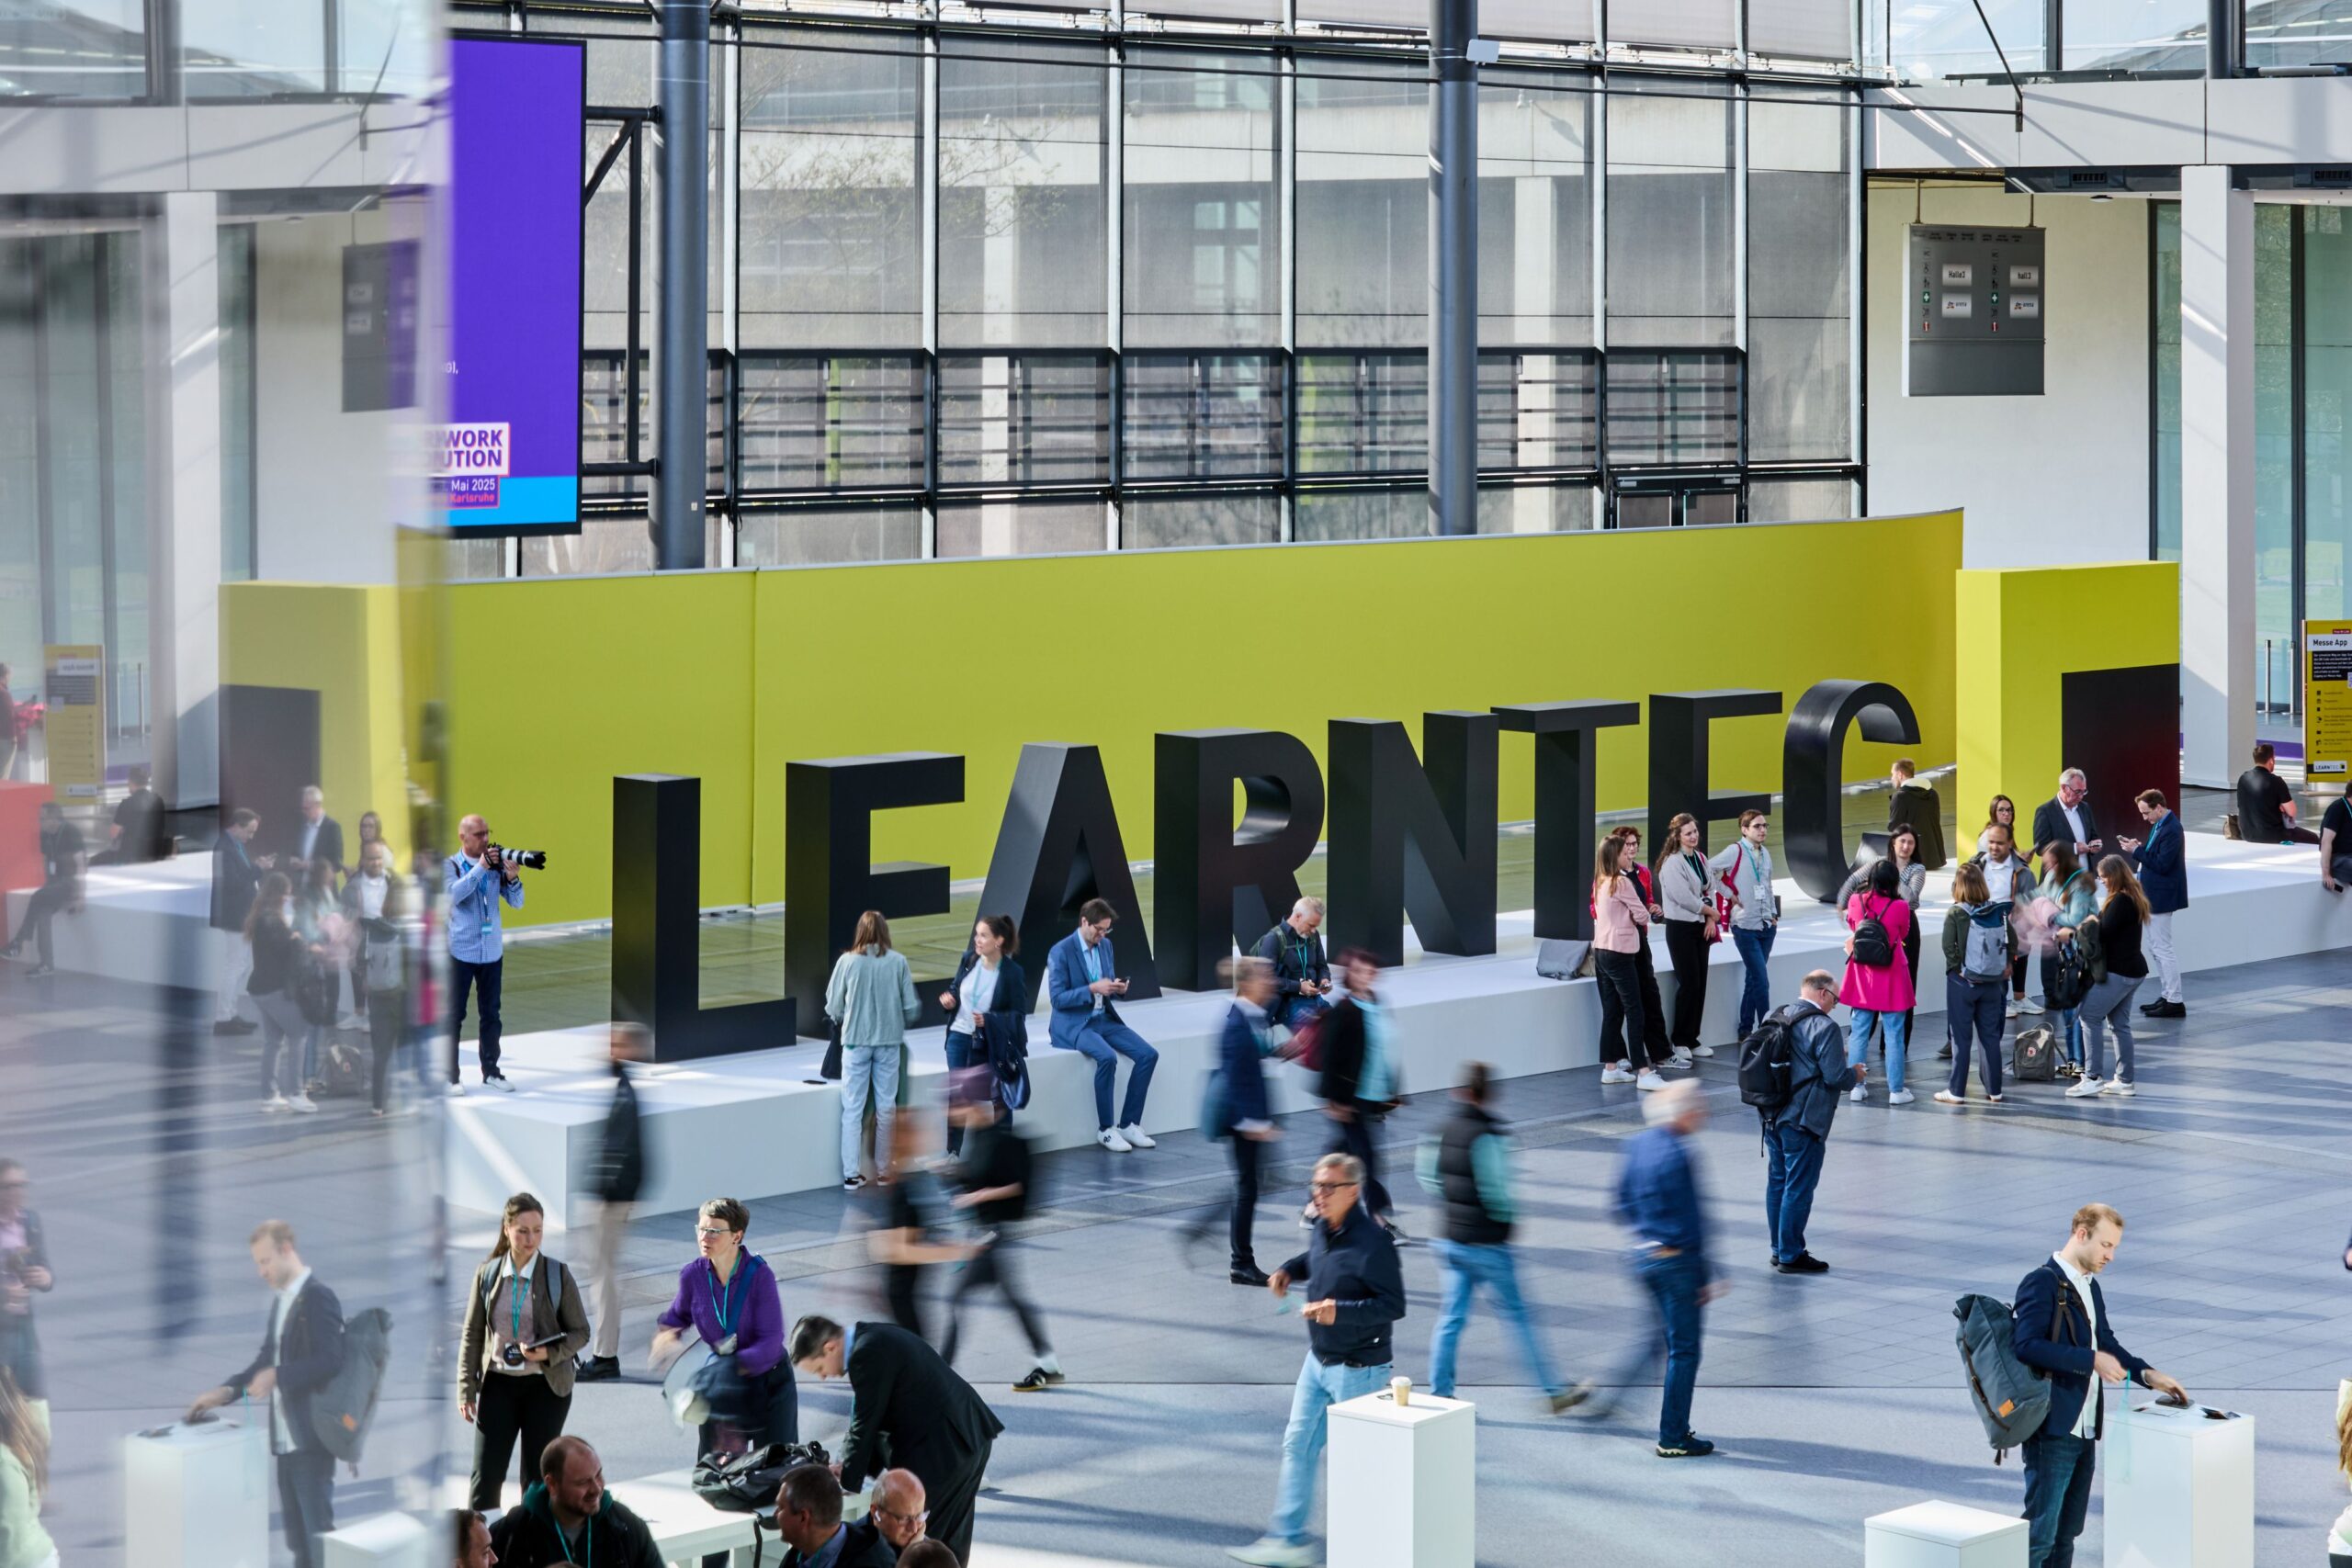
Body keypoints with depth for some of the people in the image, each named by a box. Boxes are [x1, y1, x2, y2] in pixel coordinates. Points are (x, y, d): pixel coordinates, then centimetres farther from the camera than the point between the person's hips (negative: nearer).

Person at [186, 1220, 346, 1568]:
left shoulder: (317, 1297, -14)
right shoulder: (281, 1299, 15)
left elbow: (330, 1360, -22)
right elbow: (268, 1357, 21)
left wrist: (277, 1376, -23)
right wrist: (226, 1391, 11)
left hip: (311, 1438, -9)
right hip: (286, 1439, 9)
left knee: (318, 1533, -6)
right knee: (297, 1537, 13)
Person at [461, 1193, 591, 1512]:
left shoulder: (557, 1274, -3)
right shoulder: (487, 1273, 1)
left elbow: (580, 1332, 1)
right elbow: (472, 1335, 5)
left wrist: (549, 1354, -17)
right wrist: (466, 1388, 0)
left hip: (546, 1386, -1)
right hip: (498, 1383, 1)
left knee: (538, 1479, 7)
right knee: (486, 1477, -4)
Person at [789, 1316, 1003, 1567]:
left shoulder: (867, 1354, -19)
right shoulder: (875, 1338, 13)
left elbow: (865, 1423, -15)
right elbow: (871, 1417, 16)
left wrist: (847, 1479, -5)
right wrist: (849, 1465, 8)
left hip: (939, 1450, -10)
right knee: (950, 1543, 17)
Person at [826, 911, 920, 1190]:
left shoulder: (847, 961, -7)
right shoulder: (898, 962, -5)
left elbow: (833, 1008, -2)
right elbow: (911, 1007, 0)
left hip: (856, 1041, -1)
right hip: (889, 1041, 1)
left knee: (852, 1109, 3)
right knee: (886, 1107, 13)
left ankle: (852, 1174, 0)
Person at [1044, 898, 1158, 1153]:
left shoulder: (1105, 945, 8)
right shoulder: (1061, 952, -14)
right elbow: (1057, 999, -16)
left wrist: (1118, 988, -7)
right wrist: (1092, 989, -26)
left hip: (1104, 1019, 7)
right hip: (1074, 1024, -7)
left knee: (1148, 1055, -12)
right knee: (1108, 1057, -34)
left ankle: (1128, 1124, -5)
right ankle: (1105, 1129, -19)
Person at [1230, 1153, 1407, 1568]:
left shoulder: (1372, 1244, -24)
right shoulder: (1321, 1230, 2)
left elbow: (1393, 1305, -25)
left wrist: (1340, 1311, -34)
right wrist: (1289, 1270, 6)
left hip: (1359, 1369, -9)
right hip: (1319, 1360, 9)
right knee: (1298, 1444, 9)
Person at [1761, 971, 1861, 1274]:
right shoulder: (1823, 1027, -17)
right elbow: (1835, 1077, -19)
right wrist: (1856, 1074, 3)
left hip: (1773, 1116, 8)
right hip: (1803, 1121, -8)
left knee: (1777, 1182, 16)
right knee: (1799, 1188, 0)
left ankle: (1779, 1249, 25)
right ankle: (1791, 1255, 5)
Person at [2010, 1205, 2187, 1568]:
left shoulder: (2090, 1286, 16)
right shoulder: (2042, 1283, -12)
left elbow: (2106, 1342, 26)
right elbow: (2028, 1345, -23)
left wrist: (2147, 1375, 11)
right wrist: (2091, 1360, -25)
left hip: (2084, 1427, 9)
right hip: (2052, 1427, -9)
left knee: (2068, 1529, 13)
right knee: (2041, 1529, -9)